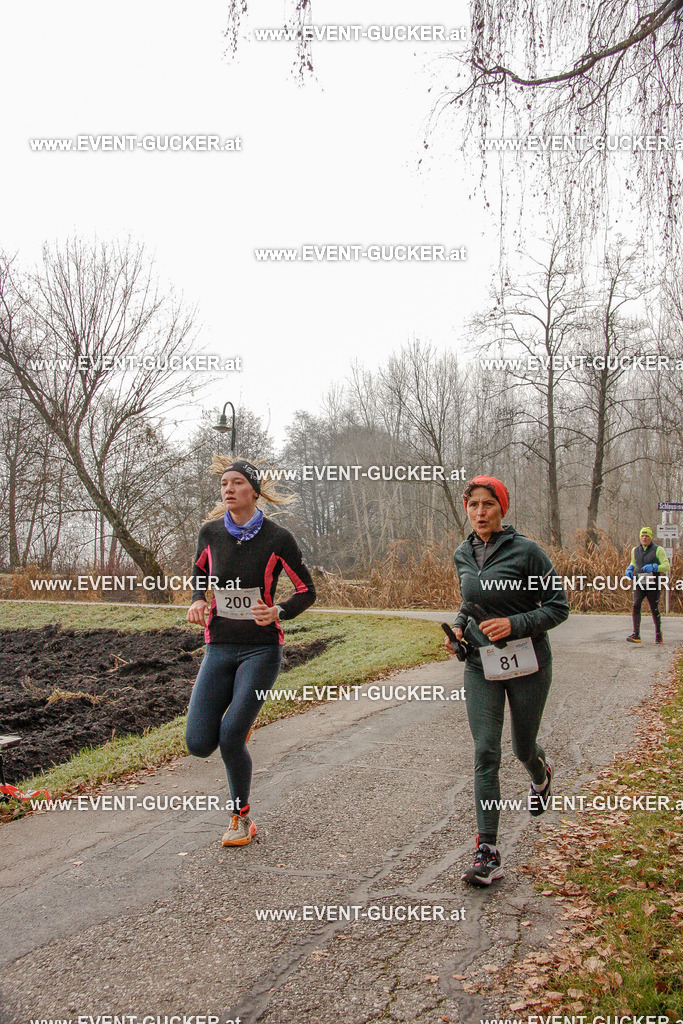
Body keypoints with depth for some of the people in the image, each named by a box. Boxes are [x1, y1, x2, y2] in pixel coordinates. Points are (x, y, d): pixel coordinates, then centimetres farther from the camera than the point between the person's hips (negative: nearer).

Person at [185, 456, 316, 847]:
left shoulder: (277, 538, -9)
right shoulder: (211, 532, 0)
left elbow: (307, 592, -1)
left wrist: (278, 612, -21)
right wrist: (197, 600, -1)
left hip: (261, 648, -4)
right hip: (219, 647, 4)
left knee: (230, 739, -12)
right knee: (199, 744, -3)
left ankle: (242, 818, 15)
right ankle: (241, 719, 33)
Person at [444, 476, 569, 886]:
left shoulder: (526, 550, -13)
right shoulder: (463, 555, 4)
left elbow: (559, 605, -9)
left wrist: (513, 625, -22)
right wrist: (460, 625, 2)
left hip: (527, 663, -3)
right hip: (481, 665, 3)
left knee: (523, 747, 14)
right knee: (486, 752, -6)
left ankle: (541, 770, 53)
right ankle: (488, 853, -4)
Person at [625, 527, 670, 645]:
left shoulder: (658, 550, -2)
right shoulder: (635, 550, 11)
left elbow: (666, 566, -8)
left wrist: (653, 567, -24)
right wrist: (629, 569, 7)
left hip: (652, 585, -3)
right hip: (639, 584, 3)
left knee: (654, 609, 4)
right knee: (636, 605, -15)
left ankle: (658, 635, 25)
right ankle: (636, 635, -20)